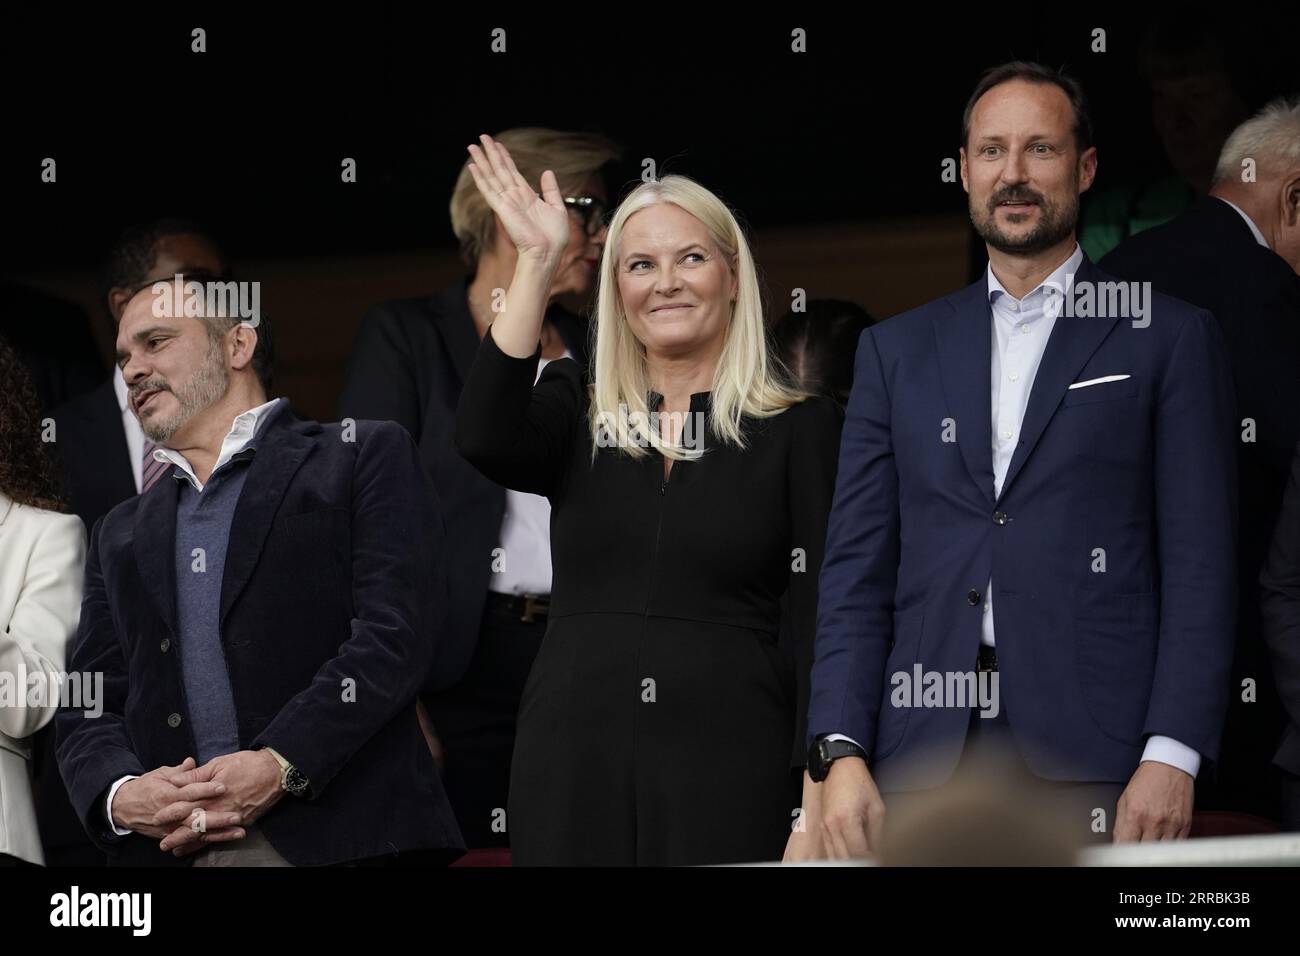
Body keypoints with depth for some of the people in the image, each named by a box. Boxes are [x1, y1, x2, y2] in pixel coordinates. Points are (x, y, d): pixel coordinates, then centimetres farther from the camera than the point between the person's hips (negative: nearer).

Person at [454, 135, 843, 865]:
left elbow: (829, 617, -2)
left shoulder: (800, 429, 4)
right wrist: (537, 263, -12)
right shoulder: (576, 415, 10)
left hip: (727, 758, -2)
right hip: (576, 751, 2)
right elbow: (484, 439, -12)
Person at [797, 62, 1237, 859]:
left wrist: (1173, 756, -9)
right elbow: (858, 571, 12)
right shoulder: (899, 347, 17)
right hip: (923, 754, 3)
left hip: (1095, 755, -2)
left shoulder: (1168, 336, 8)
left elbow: (1200, 565, 2)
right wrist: (840, 754, -1)